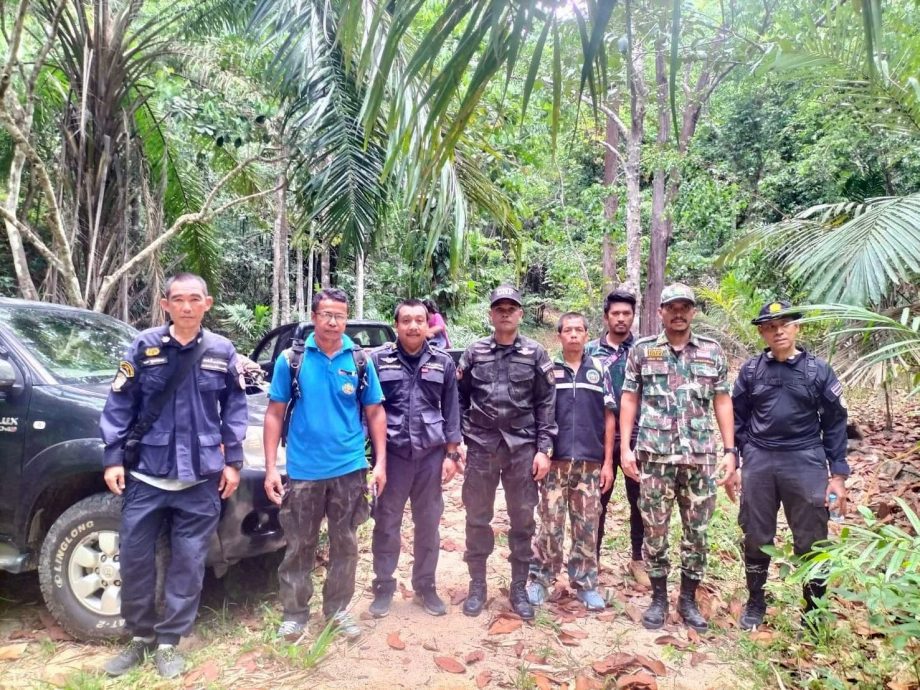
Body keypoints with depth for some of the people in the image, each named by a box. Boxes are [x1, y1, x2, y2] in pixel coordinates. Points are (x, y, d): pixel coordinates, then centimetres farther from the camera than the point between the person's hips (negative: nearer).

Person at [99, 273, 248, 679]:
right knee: (134, 557, 7)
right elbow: (119, 405, 2)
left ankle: (168, 642, 23)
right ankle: (140, 636, 28)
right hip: (145, 474, 0)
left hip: (200, 478, 0)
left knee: (188, 562, 6)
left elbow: (234, 408, 6)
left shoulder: (222, 351, 2)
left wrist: (232, 460, 2)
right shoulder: (144, 346, -1)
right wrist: (113, 457, -3)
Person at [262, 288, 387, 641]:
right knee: (299, 545, 11)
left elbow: (375, 413, 5)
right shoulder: (291, 359, -3)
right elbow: (275, 413, -1)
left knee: (345, 544, 13)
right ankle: (294, 613, 27)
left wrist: (380, 462, -2)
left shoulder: (360, 361, 0)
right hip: (303, 470, -1)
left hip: (349, 469, 2)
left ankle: (338, 609, 29)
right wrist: (271, 467, -6)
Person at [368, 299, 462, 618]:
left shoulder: (443, 362, 3)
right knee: (386, 523, 8)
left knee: (428, 524, 11)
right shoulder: (378, 359, -2)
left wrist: (451, 454, 2)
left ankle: (425, 586, 27)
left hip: (431, 454, 2)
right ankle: (383, 586, 24)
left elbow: (451, 410, 6)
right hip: (392, 453, -1)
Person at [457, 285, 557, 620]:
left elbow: (546, 404, 1)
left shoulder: (536, 354, 2)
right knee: (477, 518, 8)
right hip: (481, 446, 1)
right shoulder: (474, 352, 4)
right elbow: (459, 399, 6)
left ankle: (519, 587, 23)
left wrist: (543, 449, -5)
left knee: (523, 519, 8)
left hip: (522, 447, 0)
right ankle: (477, 584, 23)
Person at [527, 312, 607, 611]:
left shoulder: (599, 370, 7)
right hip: (555, 460, -1)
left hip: (590, 462, 2)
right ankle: (539, 579, 17)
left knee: (587, 526, 7)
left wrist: (608, 462, 4)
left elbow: (607, 417, 7)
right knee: (551, 524, 1)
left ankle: (585, 583, 20)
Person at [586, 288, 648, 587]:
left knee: (640, 501, 10)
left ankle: (638, 559, 27)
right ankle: (593, 559, 22)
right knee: (598, 501, 8)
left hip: (637, 437, 0)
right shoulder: (590, 351, 3)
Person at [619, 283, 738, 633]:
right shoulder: (642, 350, 3)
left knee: (697, 532, 8)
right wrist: (625, 447, -4)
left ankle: (688, 600, 24)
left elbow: (723, 402, 7)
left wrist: (730, 451, 0)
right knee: (654, 530, 6)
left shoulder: (713, 352, 6)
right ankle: (658, 599, 21)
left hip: (700, 456, 1)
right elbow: (629, 399, 3)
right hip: (654, 455, -1)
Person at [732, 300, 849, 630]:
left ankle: (815, 611, 25)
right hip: (758, 463, 1)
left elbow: (835, 423, 2)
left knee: (811, 541, 6)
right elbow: (737, 419, 8)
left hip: (805, 464, -1)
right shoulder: (750, 370, 2)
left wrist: (838, 475, -2)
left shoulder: (819, 370, -1)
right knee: (756, 538, 11)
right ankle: (755, 602, 29)